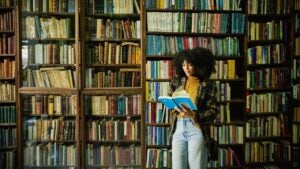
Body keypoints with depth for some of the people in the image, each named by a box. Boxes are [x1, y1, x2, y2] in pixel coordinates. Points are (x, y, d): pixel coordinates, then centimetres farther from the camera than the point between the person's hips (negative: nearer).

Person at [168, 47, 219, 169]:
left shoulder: (208, 85, -3)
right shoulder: (177, 81, 8)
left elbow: (213, 111, -6)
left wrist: (193, 114, -20)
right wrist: (174, 107, -9)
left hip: (196, 128, -3)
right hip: (178, 127, 3)